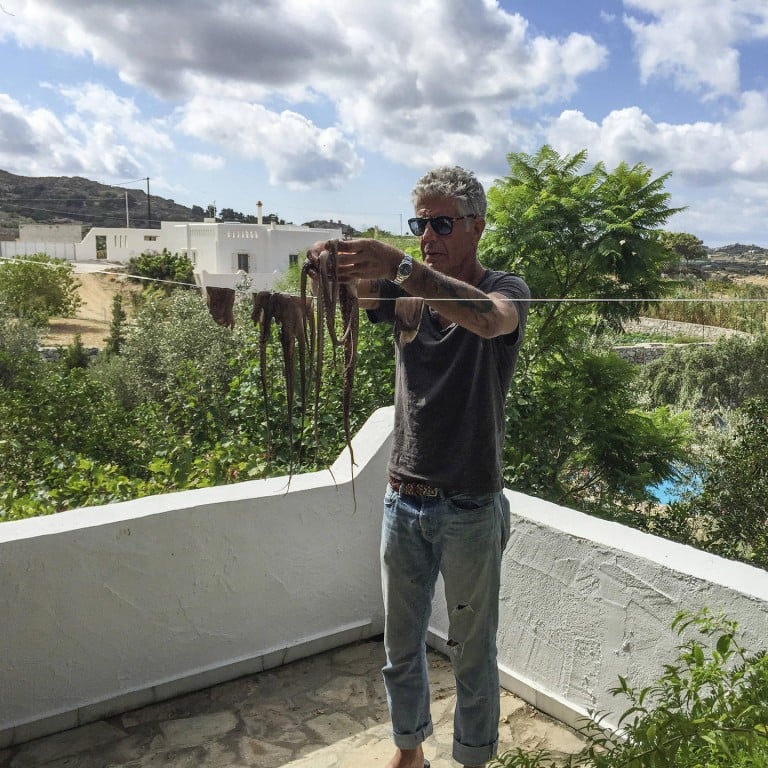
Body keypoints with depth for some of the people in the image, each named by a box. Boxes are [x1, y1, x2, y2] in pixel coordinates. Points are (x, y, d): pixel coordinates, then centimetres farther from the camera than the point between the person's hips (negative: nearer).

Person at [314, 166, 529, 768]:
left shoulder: (506, 291, -8)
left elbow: (488, 318, -32)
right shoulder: (407, 291, 5)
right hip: (404, 499, 5)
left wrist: (401, 267, -44)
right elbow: (355, 289, -14)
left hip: (470, 510, -4)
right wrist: (333, 266, -38)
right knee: (401, 645, 19)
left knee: (473, 652, 11)